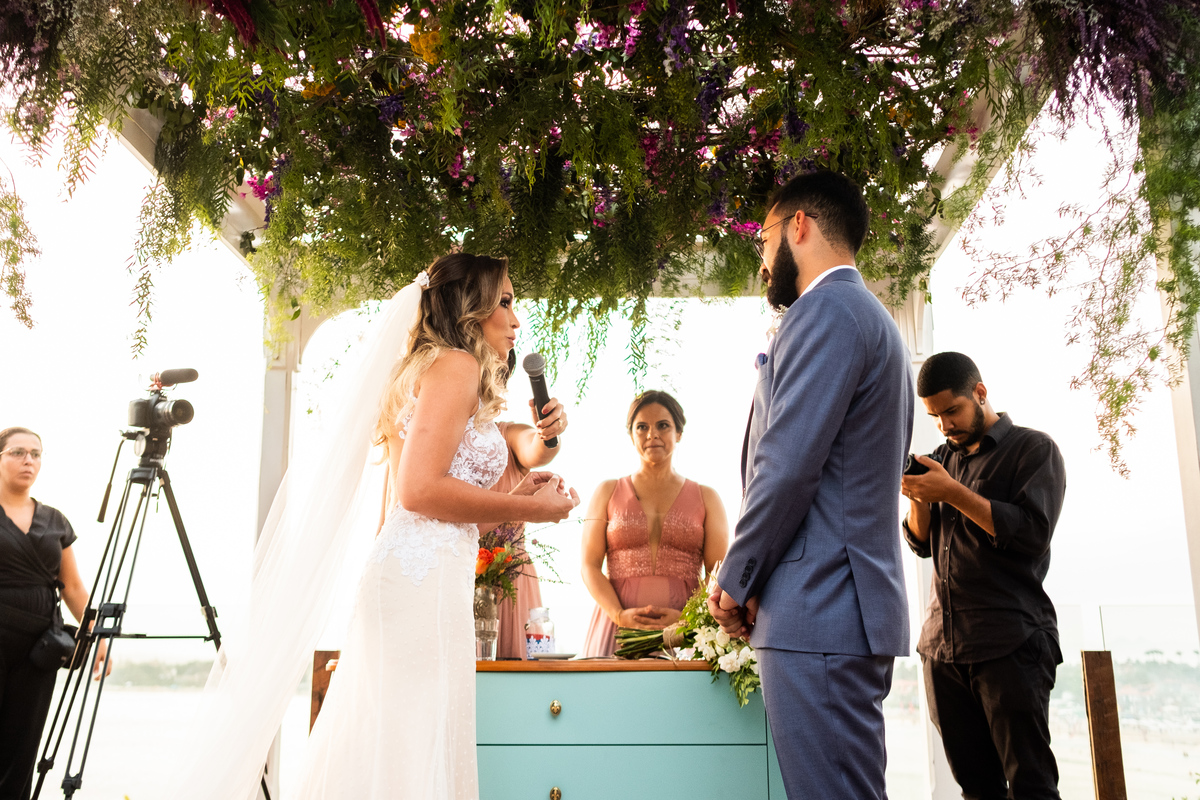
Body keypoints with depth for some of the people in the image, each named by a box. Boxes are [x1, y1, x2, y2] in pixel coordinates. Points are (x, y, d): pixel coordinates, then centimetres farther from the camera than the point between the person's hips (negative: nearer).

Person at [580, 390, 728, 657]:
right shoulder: (608, 492, 13)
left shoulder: (706, 498, 13)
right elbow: (590, 567, 6)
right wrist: (620, 615, -10)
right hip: (618, 626, 0)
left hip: (684, 633, 0)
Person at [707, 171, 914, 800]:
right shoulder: (871, 318, 23)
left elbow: (788, 466, -18)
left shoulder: (826, 310, -10)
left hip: (818, 608, -10)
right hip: (849, 606, 10)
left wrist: (736, 580, -5)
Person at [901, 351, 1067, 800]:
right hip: (942, 642, 6)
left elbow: (1032, 532, -12)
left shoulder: (1033, 448, 1)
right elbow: (922, 543, 16)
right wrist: (919, 499, -4)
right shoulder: (944, 458, 18)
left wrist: (952, 492, -17)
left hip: (1010, 641, -5)